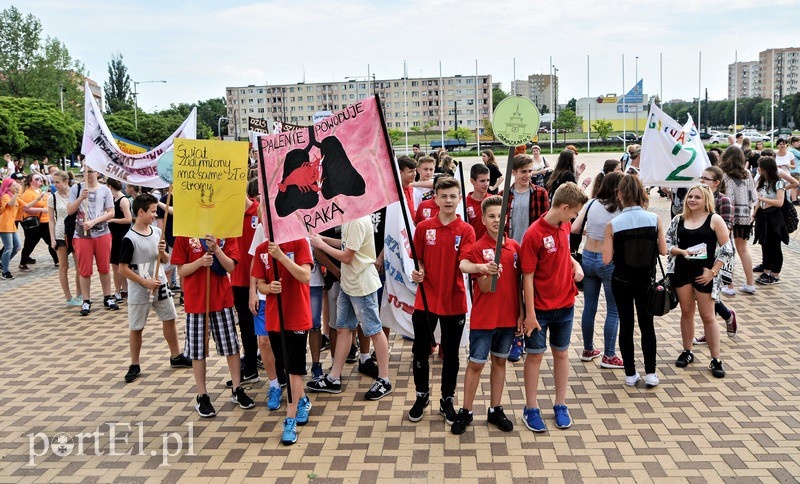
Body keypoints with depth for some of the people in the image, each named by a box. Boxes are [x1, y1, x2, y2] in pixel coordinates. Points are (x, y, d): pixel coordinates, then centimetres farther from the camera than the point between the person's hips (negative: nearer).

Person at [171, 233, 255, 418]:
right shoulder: (185, 236, -3)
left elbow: (230, 267, -7)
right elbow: (181, 271, -4)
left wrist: (216, 249, -22)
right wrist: (200, 261, -21)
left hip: (222, 298, 1)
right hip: (195, 301, -1)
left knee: (231, 346, 9)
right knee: (197, 350, 6)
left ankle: (237, 390, 24)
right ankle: (202, 397, 18)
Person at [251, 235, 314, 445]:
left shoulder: (299, 243, -9)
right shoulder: (261, 249, 3)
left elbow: (305, 276, -22)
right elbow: (260, 284, 8)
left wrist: (281, 256, -29)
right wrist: (269, 288, -16)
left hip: (297, 319, -5)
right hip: (273, 318, 5)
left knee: (294, 369, -2)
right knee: (286, 366, 17)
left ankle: (290, 420, 4)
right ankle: (302, 400, 40)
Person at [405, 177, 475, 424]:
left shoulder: (466, 230, -3)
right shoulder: (423, 228, 1)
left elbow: (464, 264, -14)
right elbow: (419, 260, 8)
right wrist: (418, 272, -14)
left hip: (454, 301, -1)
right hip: (426, 299, 1)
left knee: (451, 354, 10)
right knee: (421, 351, 9)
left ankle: (447, 400, 27)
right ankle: (422, 396, 30)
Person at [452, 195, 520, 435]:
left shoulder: (514, 247, 3)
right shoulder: (478, 248, -10)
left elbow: (518, 282, 9)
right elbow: (485, 288, -15)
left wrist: (521, 313, 7)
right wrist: (489, 272, -36)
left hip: (508, 316, 4)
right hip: (484, 317, -4)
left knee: (500, 361, 14)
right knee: (476, 363, 3)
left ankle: (495, 410, 26)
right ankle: (466, 412, 16)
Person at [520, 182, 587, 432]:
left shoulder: (564, 227, 2)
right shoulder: (534, 234, -19)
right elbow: (528, 276, -17)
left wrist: (575, 264, -1)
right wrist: (529, 314, -17)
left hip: (565, 304, 6)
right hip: (540, 308, -6)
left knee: (561, 353, 14)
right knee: (535, 355, 6)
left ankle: (560, 405, 27)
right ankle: (531, 408, 19)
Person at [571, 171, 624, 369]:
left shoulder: (592, 203, 1)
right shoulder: (621, 210, -11)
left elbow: (574, 229, -1)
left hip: (588, 258, 5)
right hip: (609, 262, -5)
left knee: (589, 307, 14)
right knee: (613, 310, 5)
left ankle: (588, 350, 26)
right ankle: (608, 356, 8)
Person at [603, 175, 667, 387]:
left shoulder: (613, 225, -15)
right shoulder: (654, 219, -11)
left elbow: (607, 259, -15)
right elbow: (663, 251, -5)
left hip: (622, 281, -1)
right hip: (646, 281, 1)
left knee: (626, 325, 10)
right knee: (647, 324, 14)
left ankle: (630, 373, 17)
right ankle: (650, 373, 14)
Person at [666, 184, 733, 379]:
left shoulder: (714, 220, -4)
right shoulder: (679, 220, 7)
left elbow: (727, 250, -4)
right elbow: (667, 243, 8)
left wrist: (713, 272, -10)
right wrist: (681, 251, -12)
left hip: (704, 274, -3)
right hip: (681, 271, 4)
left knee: (707, 316, -1)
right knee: (686, 312, 12)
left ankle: (715, 359, 7)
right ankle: (687, 351, 26)